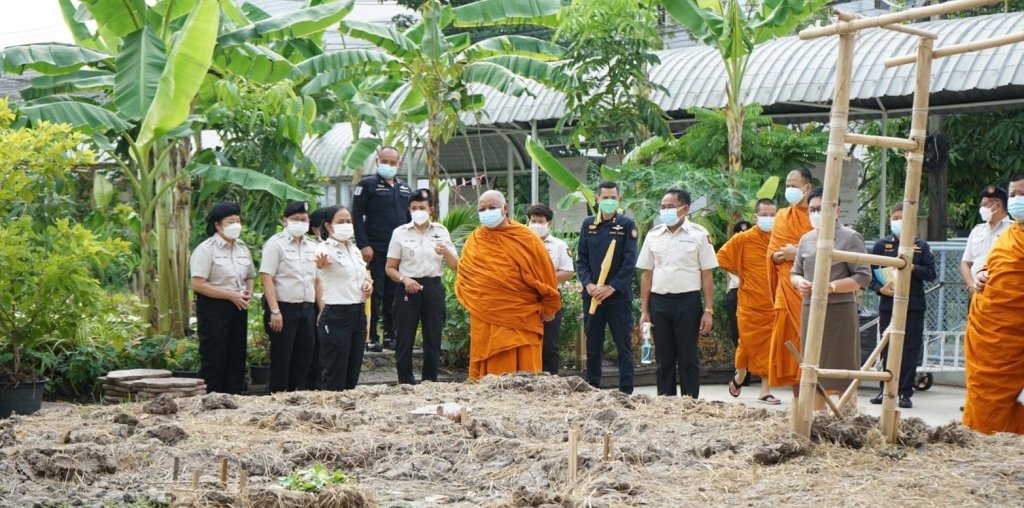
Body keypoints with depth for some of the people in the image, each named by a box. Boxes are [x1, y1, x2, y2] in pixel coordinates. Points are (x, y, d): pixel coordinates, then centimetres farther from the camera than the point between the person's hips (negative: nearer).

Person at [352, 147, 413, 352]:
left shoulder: (405, 189, 16)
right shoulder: (367, 185, -2)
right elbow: (357, 216, -7)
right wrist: (364, 245, -15)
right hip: (376, 250, -5)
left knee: (394, 294, 8)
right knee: (375, 293, -5)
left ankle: (390, 335, 15)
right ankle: (372, 337, -1)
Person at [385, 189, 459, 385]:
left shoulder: (441, 232, 7)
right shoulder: (400, 233, 3)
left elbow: (456, 266, 6)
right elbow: (390, 268, 5)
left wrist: (446, 252, -14)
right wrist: (404, 279, -14)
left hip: (433, 288, 1)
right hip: (408, 289, -1)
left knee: (433, 339, 4)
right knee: (404, 339, -4)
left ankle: (429, 383, 13)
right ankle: (406, 384, 3)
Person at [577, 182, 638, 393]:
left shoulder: (627, 225, -1)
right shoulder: (588, 224, 9)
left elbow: (630, 261, -7)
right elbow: (581, 258, 7)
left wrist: (611, 288, -14)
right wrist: (588, 285, -8)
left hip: (619, 296, -3)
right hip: (592, 295, 3)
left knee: (624, 347, 1)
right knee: (593, 347, 8)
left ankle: (626, 392, 4)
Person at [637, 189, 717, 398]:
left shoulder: (698, 235, -1)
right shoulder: (654, 235, 9)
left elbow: (707, 275, -2)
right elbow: (647, 274, 11)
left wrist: (708, 310, -8)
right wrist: (644, 310, 7)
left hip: (688, 302, -3)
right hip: (659, 301, 3)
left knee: (688, 358, 0)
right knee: (664, 358, 7)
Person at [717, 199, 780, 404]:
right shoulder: (743, 239, -3)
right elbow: (722, 257, 2)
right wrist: (741, 275, 2)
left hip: (774, 303, 2)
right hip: (750, 303, -2)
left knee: (769, 346, 1)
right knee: (749, 343, 6)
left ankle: (765, 390, 7)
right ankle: (739, 377, 33)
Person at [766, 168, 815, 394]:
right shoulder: (782, 217, 14)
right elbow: (773, 254, 12)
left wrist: (798, 253, -16)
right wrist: (780, 255, -10)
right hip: (787, 289, 4)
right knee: (790, 342, 2)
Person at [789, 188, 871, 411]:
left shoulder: (850, 237, -5)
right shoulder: (806, 240, 13)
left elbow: (863, 276, -10)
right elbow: (795, 273, 19)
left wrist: (831, 286, -19)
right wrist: (799, 283, -5)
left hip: (839, 311, -6)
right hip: (810, 310, 6)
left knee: (843, 370, -3)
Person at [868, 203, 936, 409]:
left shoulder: (921, 246, 6)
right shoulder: (881, 245, 7)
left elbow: (931, 273, 2)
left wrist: (912, 268, -13)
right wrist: (880, 288, -12)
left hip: (914, 305, -1)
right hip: (888, 304, 1)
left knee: (911, 350, -1)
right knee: (887, 348, 5)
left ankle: (905, 393, 4)